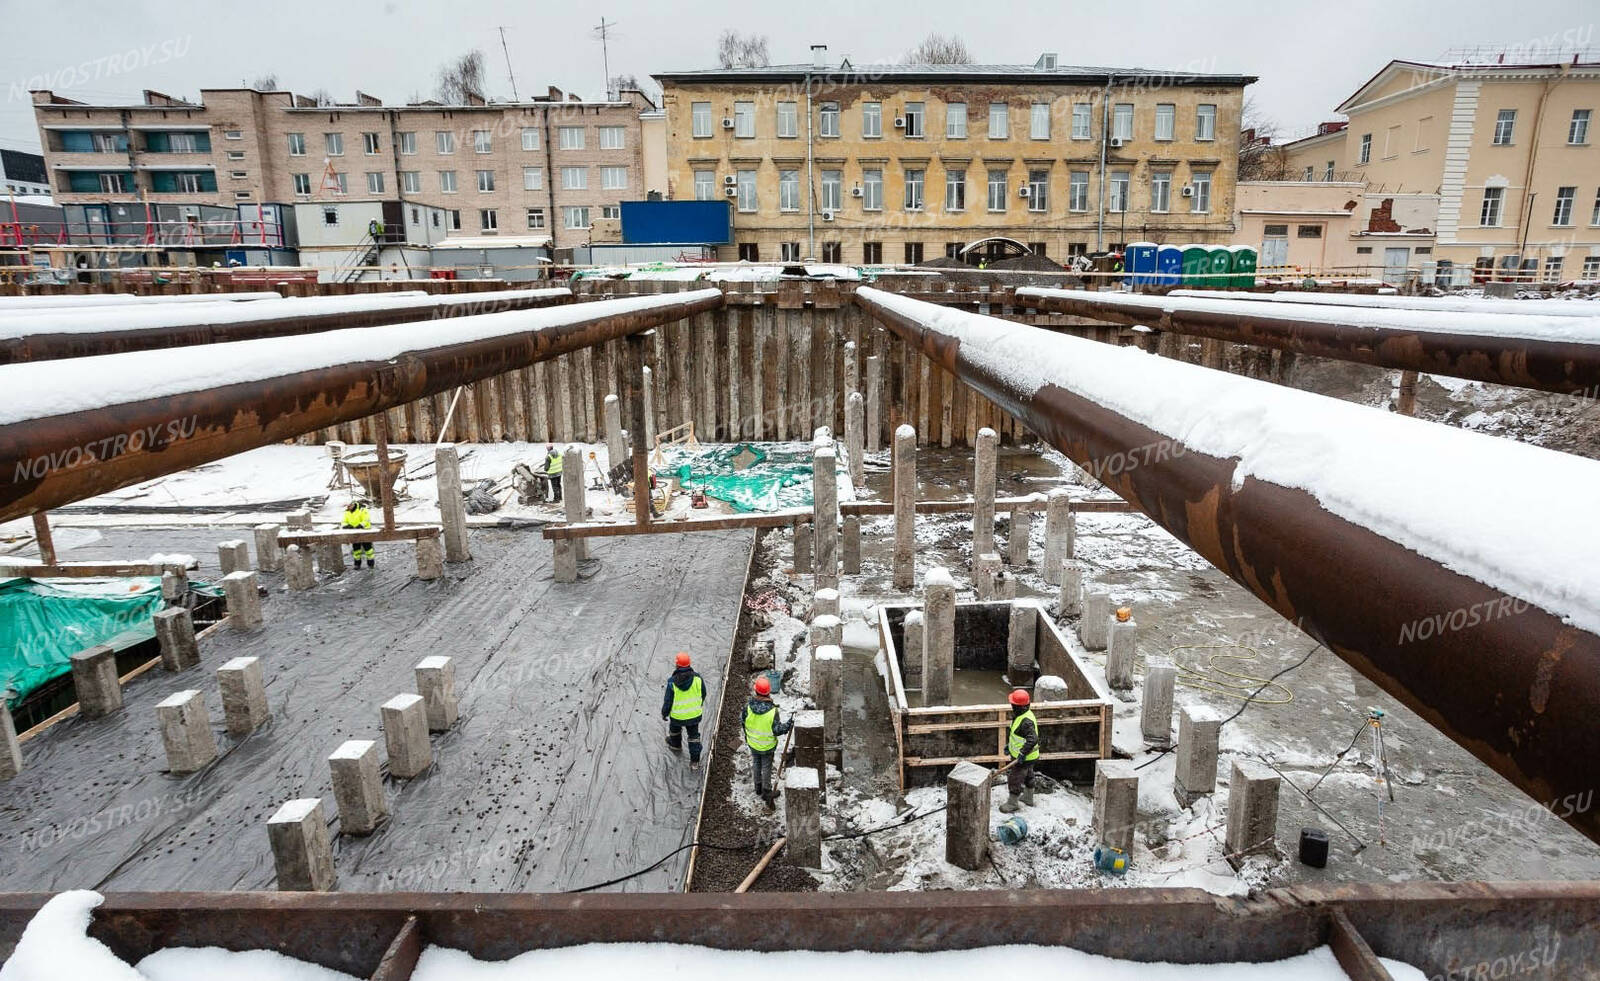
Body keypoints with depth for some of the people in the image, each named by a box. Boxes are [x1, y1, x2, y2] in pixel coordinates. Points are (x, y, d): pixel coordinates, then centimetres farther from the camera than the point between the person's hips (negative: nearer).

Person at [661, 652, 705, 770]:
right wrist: (700, 704, 18)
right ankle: (695, 761, 24)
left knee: (675, 728, 31)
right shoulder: (697, 678, -20)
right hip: (695, 714, 1)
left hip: (678, 715, -1)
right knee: (694, 736, 20)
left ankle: (675, 745, 58)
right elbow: (703, 694, -3)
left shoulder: (672, 682, -27)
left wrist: (664, 713, 3)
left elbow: (668, 702, -16)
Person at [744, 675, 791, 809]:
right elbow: (777, 730, -21)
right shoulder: (773, 711, -30)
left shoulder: (748, 706, -23)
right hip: (768, 745, -3)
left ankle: (758, 787, 42)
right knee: (766, 767, 17)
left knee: (756, 764, 25)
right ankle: (766, 791, 30)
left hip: (752, 743, 3)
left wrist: (747, 736, 13)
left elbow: (744, 724, -6)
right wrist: (787, 725, -4)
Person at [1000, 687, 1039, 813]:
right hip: (1027, 756, 10)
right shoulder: (1020, 715, 1)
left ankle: (1012, 803, 19)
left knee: (1015, 779, 4)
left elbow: (1033, 739, -39)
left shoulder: (1026, 721, -32)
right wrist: (1009, 744, 17)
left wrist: (1023, 753, -37)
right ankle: (1028, 798, 44)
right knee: (1028, 776, 26)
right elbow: (1016, 733, 16)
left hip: (1024, 757, -10)